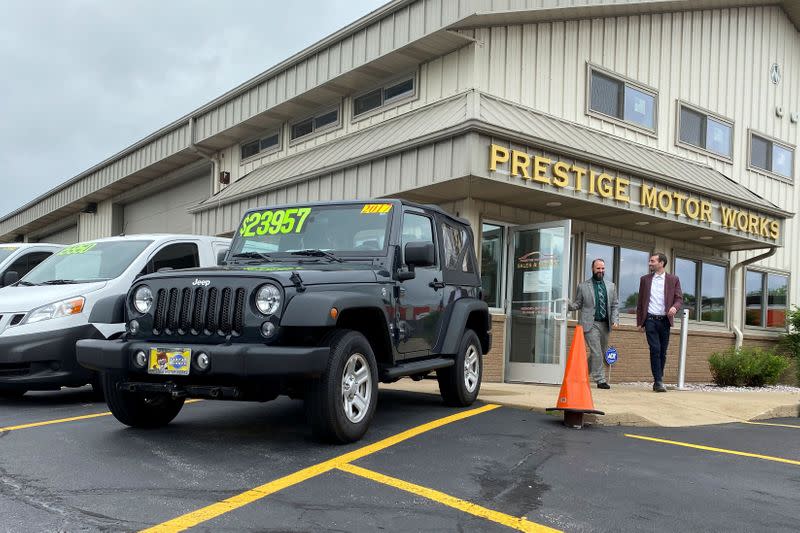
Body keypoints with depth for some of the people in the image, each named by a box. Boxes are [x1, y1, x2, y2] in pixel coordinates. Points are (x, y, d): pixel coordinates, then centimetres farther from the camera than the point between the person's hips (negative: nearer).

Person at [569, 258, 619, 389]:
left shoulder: (611, 286, 13)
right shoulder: (583, 286, 3)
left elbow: (615, 304, 14)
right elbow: (577, 304, 5)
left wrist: (615, 319, -1)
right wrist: (569, 305, -17)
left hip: (605, 324, 5)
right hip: (590, 324, -5)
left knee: (602, 352, 11)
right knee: (596, 352, -10)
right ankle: (600, 380, -3)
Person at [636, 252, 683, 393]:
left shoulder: (673, 279, 7)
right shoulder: (645, 279, 10)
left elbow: (679, 299, 3)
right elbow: (640, 302, 12)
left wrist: (675, 307, -21)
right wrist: (640, 322, 8)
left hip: (665, 320, 0)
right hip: (650, 319, 0)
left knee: (663, 352, 5)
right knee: (655, 349, -11)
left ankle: (658, 381, 15)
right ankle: (658, 381, -9)